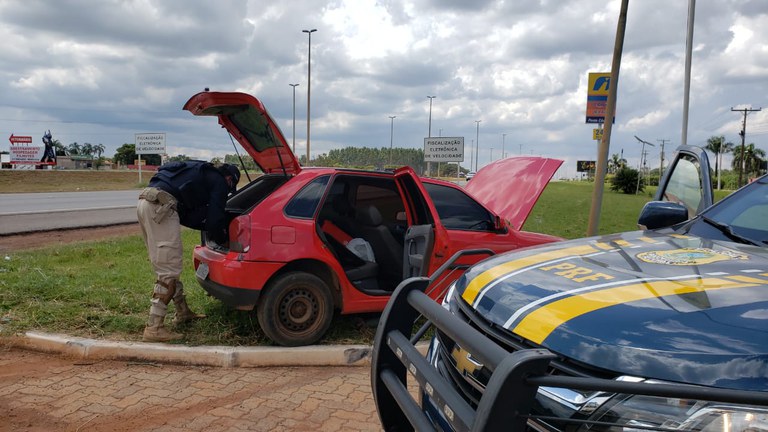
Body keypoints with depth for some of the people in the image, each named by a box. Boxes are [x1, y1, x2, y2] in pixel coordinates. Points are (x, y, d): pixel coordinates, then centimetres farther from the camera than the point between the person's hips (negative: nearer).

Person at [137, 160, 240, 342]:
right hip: (160, 206, -10)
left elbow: (187, 214, 32)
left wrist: (210, 228, 33)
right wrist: (221, 240, 21)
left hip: (145, 202, 10)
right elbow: (215, 218, 2)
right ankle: (154, 328, -7)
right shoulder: (219, 182, 8)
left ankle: (183, 312, 32)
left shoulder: (201, 173, 32)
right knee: (169, 270, -7)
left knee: (166, 265, 19)